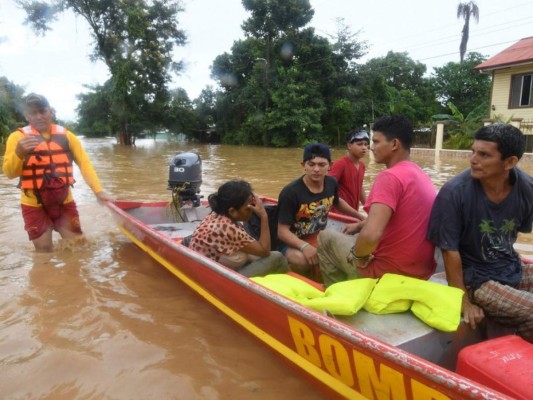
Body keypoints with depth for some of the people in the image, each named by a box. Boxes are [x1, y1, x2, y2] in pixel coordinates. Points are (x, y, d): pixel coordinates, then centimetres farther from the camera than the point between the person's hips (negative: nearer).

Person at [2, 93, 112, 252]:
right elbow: (9, 173, -11)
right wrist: (19, 153, -32)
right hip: (34, 205, -1)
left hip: (64, 202, 2)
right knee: (44, 251, 5)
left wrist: (98, 190, -13)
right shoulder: (18, 136, -6)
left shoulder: (66, 135, 1)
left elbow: (84, 163, -1)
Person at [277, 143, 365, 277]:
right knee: (302, 260, -37)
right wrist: (304, 246, -38)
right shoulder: (290, 192, -23)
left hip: (320, 238, 7)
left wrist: (361, 216, 27)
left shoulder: (332, 183, -3)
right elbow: (282, 231, -22)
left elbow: (337, 202, 23)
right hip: (294, 243, -6)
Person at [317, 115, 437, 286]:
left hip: (389, 272, -8)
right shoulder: (420, 174, 7)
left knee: (326, 237, 10)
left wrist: (358, 254, -13)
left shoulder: (390, 176, -21)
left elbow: (371, 235, -32)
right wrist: (360, 225, 20)